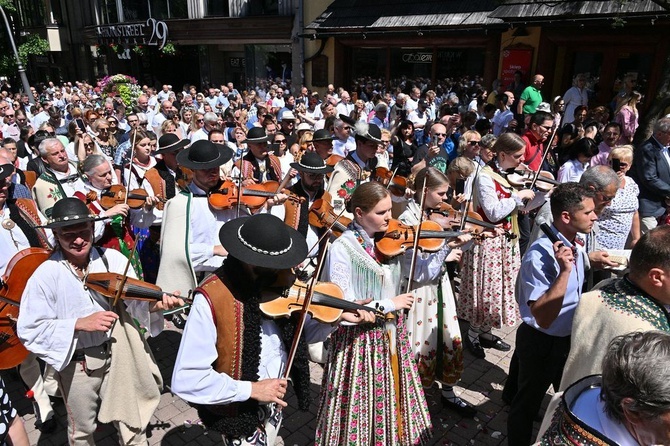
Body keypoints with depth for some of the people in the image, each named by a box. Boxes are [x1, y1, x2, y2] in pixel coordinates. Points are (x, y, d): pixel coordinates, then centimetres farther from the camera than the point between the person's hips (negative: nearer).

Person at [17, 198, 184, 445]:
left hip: (119, 353, 1)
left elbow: (134, 300, -11)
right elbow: (29, 330, -15)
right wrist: (80, 324, -26)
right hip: (77, 362, -1)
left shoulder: (112, 259, -11)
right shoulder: (46, 275, -16)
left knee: (132, 423, 17)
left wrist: (153, 304, -33)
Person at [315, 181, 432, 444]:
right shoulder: (342, 248, -19)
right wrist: (388, 304, -17)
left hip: (392, 333, 6)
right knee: (364, 409, 11)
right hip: (360, 339, -5)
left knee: (394, 399, 22)